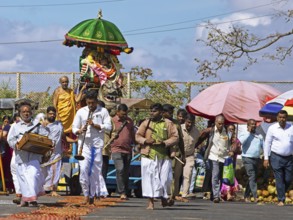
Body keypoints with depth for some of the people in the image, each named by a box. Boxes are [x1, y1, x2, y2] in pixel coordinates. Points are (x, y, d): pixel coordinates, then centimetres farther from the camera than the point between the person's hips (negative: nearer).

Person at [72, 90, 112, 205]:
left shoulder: (103, 111, 5)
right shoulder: (81, 112, 8)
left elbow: (108, 126, -2)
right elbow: (74, 127, 8)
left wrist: (94, 125, -13)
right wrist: (80, 130, -14)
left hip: (97, 145, 0)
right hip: (84, 144, 0)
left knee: (95, 170, 3)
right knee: (83, 169, -13)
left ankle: (92, 195, 13)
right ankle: (86, 194, -3)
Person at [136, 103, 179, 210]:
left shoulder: (168, 124, 5)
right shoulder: (146, 123, 9)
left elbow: (175, 137, 1)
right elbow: (138, 136, 8)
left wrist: (164, 143, -14)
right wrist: (146, 141, -12)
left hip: (164, 156, 0)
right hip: (148, 155, 0)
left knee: (165, 178, 3)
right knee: (149, 178, -4)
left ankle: (164, 198, 26)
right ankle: (150, 202, 0)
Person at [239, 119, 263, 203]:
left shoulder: (259, 136, 15)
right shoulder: (244, 134, 1)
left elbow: (264, 146, 12)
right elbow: (241, 141, -20)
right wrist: (249, 132, -12)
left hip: (257, 158, 6)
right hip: (247, 158, -6)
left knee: (253, 178, 9)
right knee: (252, 177, -16)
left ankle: (246, 196, 20)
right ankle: (255, 196, -22)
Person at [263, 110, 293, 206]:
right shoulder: (272, 128, 1)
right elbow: (267, 143, 2)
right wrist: (266, 158, -3)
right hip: (276, 157, -2)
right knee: (279, 180, -3)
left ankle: (281, 194, 29)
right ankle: (281, 200, 2)